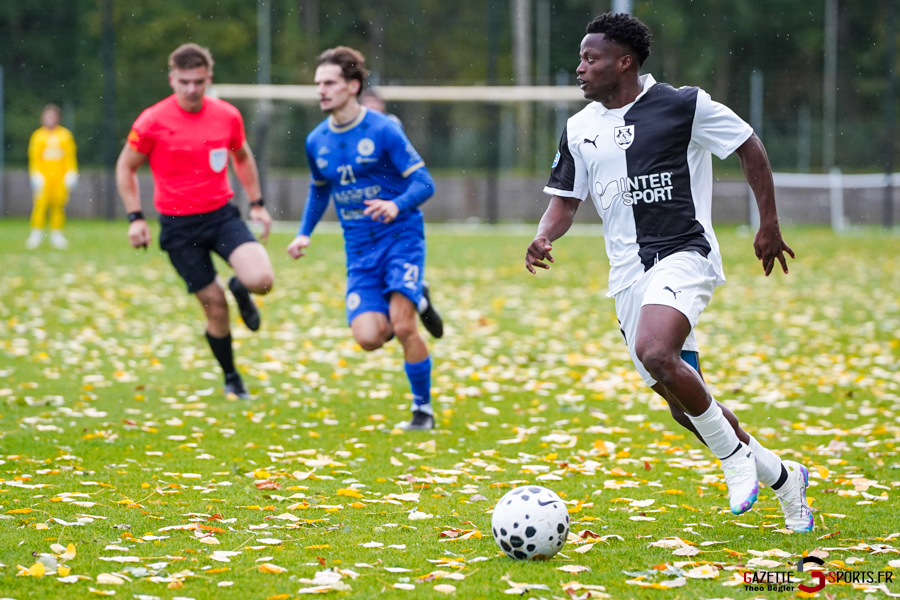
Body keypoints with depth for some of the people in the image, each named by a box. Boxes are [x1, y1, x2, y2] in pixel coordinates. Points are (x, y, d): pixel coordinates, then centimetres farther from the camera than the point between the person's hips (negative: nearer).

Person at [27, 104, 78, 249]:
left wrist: (71, 175, 2)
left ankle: (56, 234, 4)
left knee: (59, 205, -4)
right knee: (41, 204, -11)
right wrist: (36, 176, -4)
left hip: (61, 177, 1)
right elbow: (34, 158, 4)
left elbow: (71, 156, 9)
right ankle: (36, 233, -7)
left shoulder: (65, 135, 9)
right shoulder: (38, 136, 6)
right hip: (44, 176, -1)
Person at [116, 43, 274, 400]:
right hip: (178, 226, -2)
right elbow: (126, 167, 3)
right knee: (215, 306, -3)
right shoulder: (152, 122, -10)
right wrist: (135, 217, -4)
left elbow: (242, 157, 19)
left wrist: (256, 203, 14)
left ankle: (240, 289, 18)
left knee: (261, 280, -21)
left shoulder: (227, 116, -1)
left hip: (222, 214, 2)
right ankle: (231, 378, 19)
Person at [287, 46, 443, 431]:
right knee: (368, 337, -12)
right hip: (359, 250, 4)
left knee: (402, 327, -17)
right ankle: (416, 304, 21)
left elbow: (423, 182, -12)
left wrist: (396, 205, -31)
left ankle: (423, 410, 2)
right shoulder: (317, 141, 6)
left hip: (400, 238, -4)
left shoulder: (382, 131, -11)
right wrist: (304, 233, 11)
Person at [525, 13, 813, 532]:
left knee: (655, 353, -33)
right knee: (682, 401, 6)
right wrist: (545, 238, -6)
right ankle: (783, 478, 26)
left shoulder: (682, 105, -7)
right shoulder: (580, 128, 9)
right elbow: (566, 200, 16)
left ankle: (734, 455, -12)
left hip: (684, 254, -6)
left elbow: (750, 148, 3)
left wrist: (769, 226, 4)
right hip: (628, 274, 7)